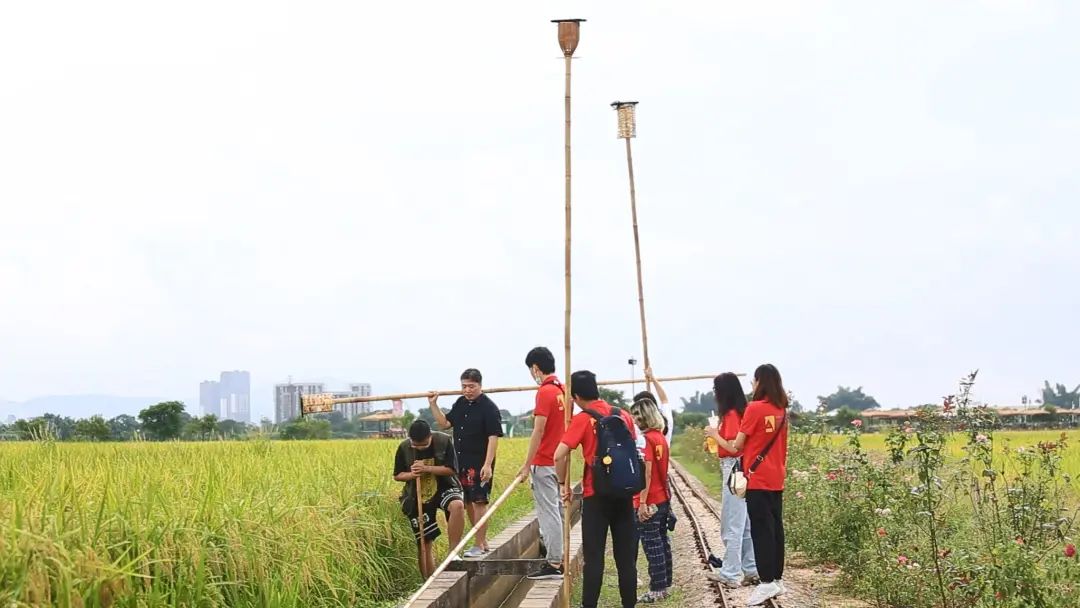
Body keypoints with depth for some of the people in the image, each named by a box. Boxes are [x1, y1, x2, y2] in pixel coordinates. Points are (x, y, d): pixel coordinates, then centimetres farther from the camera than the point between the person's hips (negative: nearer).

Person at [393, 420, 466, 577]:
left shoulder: (444, 441, -12)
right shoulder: (404, 448, -6)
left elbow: (451, 470, -13)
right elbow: (397, 476, 4)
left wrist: (427, 468, -24)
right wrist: (411, 475, -17)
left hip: (444, 488, -2)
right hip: (418, 497, 2)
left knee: (457, 506, -37)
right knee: (424, 543, 2)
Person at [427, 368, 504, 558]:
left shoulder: (489, 407, -11)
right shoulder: (461, 404, 11)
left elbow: (493, 437, -15)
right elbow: (445, 423, 17)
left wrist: (488, 465, -22)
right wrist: (433, 405, 6)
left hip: (479, 464, -8)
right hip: (461, 463, 8)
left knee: (479, 502, -5)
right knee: (467, 503, 13)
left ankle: (479, 546, 0)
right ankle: (483, 541, 23)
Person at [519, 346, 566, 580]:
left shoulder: (545, 392, -16)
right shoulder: (562, 390, 10)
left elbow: (539, 431, -19)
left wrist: (527, 465, -15)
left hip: (545, 464, -9)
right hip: (560, 461, 9)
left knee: (548, 512, -5)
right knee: (558, 510, 14)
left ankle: (553, 564, -3)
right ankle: (559, 560, 20)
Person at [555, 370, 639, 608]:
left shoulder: (582, 419, -7)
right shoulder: (624, 415, 6)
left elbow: (559, 455, -15)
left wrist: (563, 483, -1)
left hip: (596, 494, -4)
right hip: (624, 493, 4)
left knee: (594, 557, 2)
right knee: (626, 556, 8)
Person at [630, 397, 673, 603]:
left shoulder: (645, 439, -16)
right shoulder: (661, 437, 9)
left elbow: (646, 473, -20)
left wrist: (642, 503, -20)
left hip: (649, 503, -8)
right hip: (663, 499, 8)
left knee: (652, 546, -3)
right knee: (662, 542, 14)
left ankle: (656, 590, 0)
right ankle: (665, 585, 21)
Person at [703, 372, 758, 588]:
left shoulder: (731, 414, -14)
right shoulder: (742, 411, 12)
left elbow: (732, 447, -20)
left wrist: (715, 434, -6)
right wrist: (718, 435, 11)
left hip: (734, 469, -10)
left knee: (732, 525, -4)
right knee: (745, 524, 13)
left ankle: (731, 574, 0)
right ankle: (750, 570, 17)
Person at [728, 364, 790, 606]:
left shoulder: (755, 408, -13)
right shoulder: (781, 410, 8)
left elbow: (738, 445, -7)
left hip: (758, 479, -7)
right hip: (776, 478, 7)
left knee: (761, 530, -5)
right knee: (775, 527, 10)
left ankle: (767, 583, -7)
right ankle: (777, 579, 15)